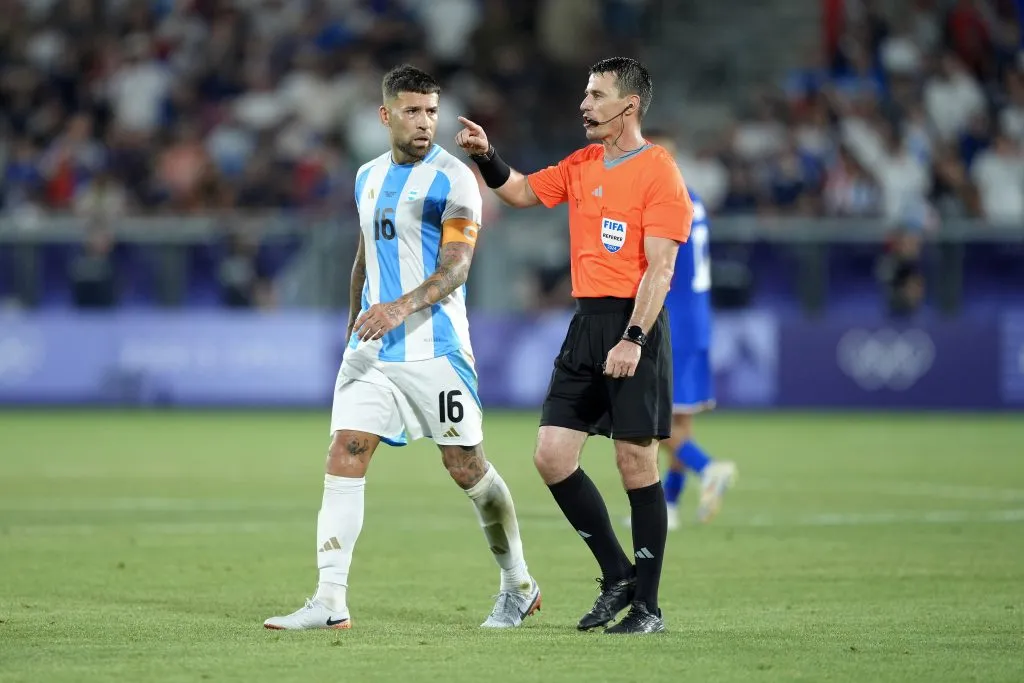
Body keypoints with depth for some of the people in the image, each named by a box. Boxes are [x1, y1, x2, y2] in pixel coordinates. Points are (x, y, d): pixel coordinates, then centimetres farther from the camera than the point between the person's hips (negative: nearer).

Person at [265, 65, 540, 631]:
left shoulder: (453, 180, -8)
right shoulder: (368, 177, 12)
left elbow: (454, 270, -16)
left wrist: (400, 307, -31)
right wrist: (353, 327, 23)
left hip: (435, 346, -5)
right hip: (371, 348, 5)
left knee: (465, 466, 1)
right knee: (344, 457, -9)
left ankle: (518, 586, 21)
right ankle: (330, 601, -12)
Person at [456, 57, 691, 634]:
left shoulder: (659, 172, -9)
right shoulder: (582, 165, 14)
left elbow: (660, 267, -15)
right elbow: (522, 192, 27)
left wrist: (634, 339, -22)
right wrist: (486, 155, 9)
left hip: (635, 325, -7)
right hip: (586, 323, 7)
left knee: (636, 462, -5)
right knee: (552, 455, 1)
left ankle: (647, 605, 4)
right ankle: (618, 576, 15)